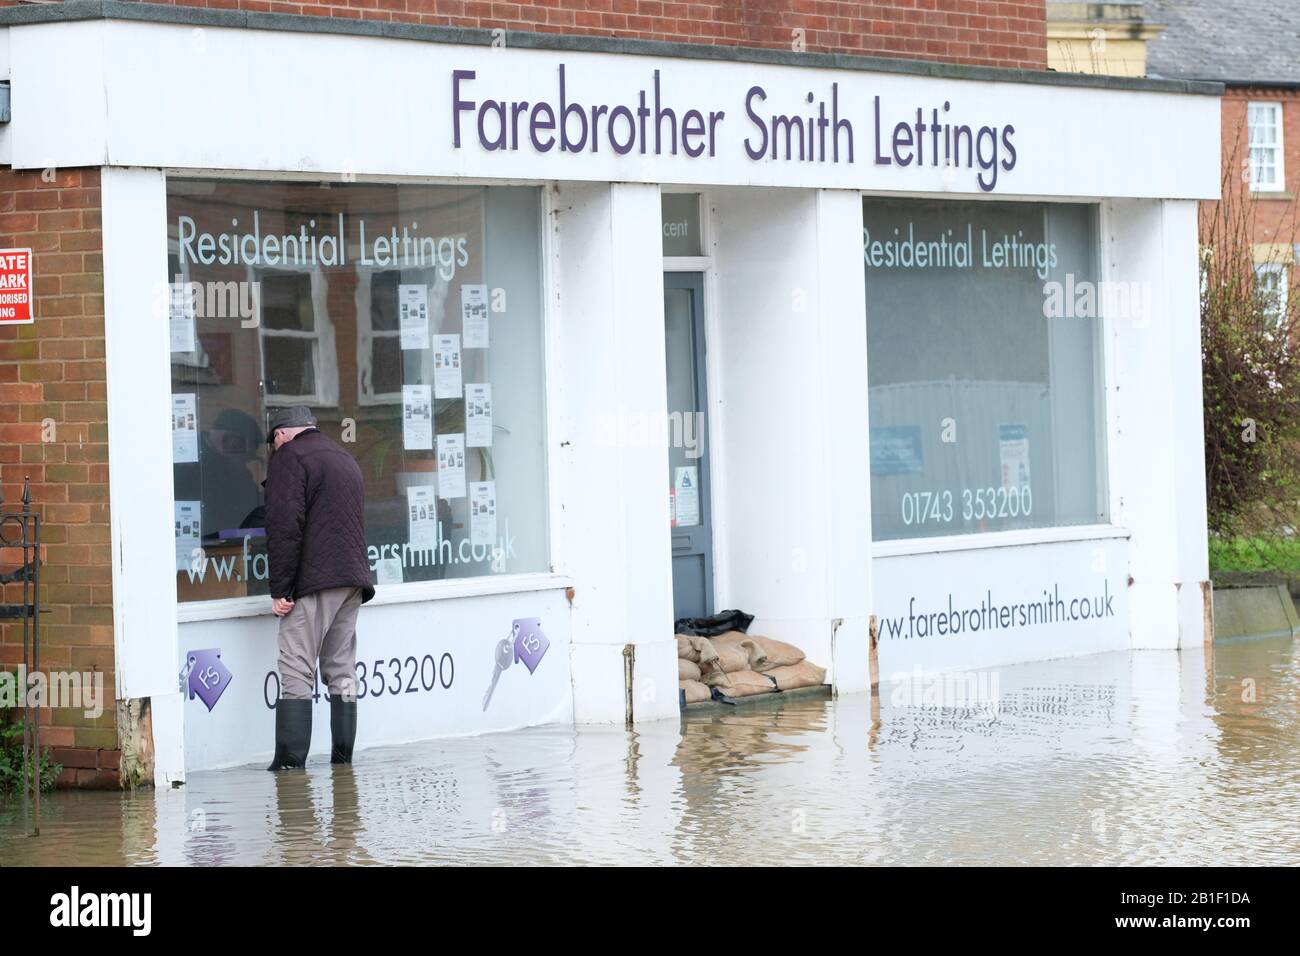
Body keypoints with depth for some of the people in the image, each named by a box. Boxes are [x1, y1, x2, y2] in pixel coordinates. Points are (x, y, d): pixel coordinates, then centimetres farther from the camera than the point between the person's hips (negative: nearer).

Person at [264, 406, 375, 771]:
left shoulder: (289, 457, -3)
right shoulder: (344, 458, 24)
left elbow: (284, 527, -12)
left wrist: (280, 589, -12)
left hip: (314, 580, -8)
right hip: (352, 578, 8)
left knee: (296, 672, -8)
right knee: (341, 669, 10)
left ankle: (290, 759, -13)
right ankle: (342, 755, 8)